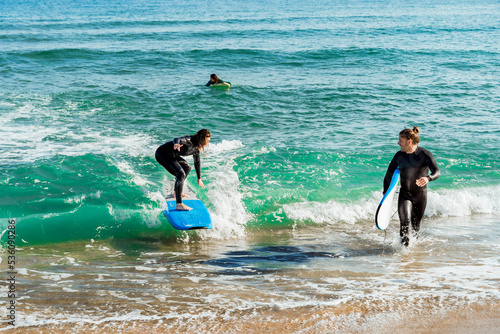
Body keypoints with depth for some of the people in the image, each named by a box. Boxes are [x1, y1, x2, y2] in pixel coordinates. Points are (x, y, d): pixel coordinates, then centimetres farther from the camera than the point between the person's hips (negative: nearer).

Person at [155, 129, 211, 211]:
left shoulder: (197, 148, 8)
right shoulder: (190, 141, -20)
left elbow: (197, 163, 23)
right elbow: (177, 139, -40)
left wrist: (199, 179, 32)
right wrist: (176, 144, -64)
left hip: (171, 155, 11)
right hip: (162, 153, -11)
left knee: (187, 167, 26)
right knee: (181, 174, -23)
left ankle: (176, 192, 34)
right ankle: (179, 204, -28)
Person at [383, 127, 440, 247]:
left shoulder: (424, 154, -12)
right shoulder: (399, 156, -2)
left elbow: (437, 172, -23)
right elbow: (389, 174, 10)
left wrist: (428, 178, -44)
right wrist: (385, 193, 11)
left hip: (420, 195, -1)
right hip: (405, 195, 1)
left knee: (416, 225, 13)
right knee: (405, 221, -22)